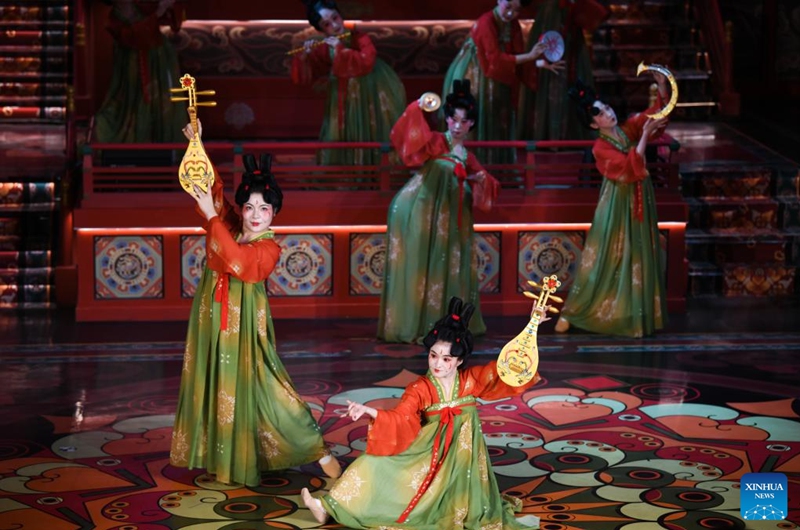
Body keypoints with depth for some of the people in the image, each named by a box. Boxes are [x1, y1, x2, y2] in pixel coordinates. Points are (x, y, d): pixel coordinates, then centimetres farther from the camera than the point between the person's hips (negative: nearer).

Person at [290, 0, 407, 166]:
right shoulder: (323, 48, -9)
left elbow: (366, 63, -38)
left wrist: (340, 49, -36)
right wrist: (303, 57, -27)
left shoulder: (360, 38, -20)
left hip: (374, 95, -4)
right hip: (345, 99, 4)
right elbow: (301, 78, -9)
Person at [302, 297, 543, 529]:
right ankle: (329, 507, -5)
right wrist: (369, 411, -43)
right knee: (378, 464, -10)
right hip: (427, 453, 0)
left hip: (462, 455, 0)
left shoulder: (471, 380, -7)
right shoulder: (419, 390, -11)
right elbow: (399, 419, -23)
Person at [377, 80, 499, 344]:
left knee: (444, 269, 10)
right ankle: (410, 326, -4)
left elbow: (479, 193, 22)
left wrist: (482, 181, -2)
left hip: (445, 220, 7)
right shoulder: (436, 142, -4)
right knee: (415, 267, -7)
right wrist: (418, 108, -39)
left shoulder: (467, 158, 15)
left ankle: (435, 323, 19)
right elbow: (409, 137, -23)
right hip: (416, 212, -7)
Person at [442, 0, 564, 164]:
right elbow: (495, 58, -24)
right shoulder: (486, 23, -20)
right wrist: (530, 56, -26)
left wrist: (541, 63, -10)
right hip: (475, 80, -7)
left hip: (498, 83, 7)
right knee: (478, 127, -7)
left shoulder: (513, 26, 3)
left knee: (500, 130, 6)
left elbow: (518, 56, 4)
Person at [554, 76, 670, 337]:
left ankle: (635, 314, 19)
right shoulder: (601, 147, -16)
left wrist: (662, 87, -23)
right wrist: (645, 135, -30)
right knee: (605, 257, -1)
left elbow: (656, 111, -6)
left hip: (640, 201, 6)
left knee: (639, 257, 9)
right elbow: (630, 165, -27)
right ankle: (571, 313, 8)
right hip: (617, 204, -6)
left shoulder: (629, 129, 0)